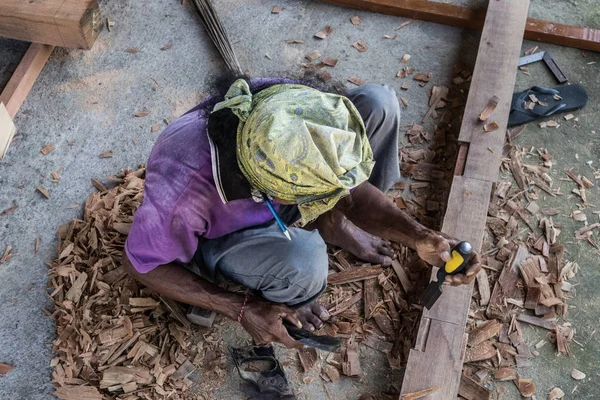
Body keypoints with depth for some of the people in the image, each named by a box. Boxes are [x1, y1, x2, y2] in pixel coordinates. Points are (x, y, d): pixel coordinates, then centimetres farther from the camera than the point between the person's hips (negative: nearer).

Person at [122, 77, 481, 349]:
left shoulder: (292, 109, -32)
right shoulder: (182, 193, -42)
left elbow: (353, 192, -15)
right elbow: (141, 264, -20)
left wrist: (419, 237, -31)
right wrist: (241, 308, -22)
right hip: (219, 237, -3)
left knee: (377, 103, -16)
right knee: (303, 261, -39)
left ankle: (332, 225, 8)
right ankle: (283, 295, 2)